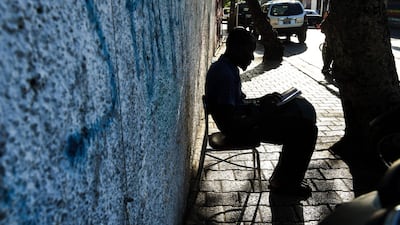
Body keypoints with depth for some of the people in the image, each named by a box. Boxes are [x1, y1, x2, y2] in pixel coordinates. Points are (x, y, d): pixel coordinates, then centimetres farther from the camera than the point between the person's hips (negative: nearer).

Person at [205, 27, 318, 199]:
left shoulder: (224, 67, 8)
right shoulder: (225, 74, -24)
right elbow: (230, 122, -28)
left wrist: (263, 100, 10)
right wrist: (263, 116, -18)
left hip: (243, 115, 11)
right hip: (239, 130, -11)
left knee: (300, 107, 14)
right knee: (306, 130, -14)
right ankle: (284, 183, 5)